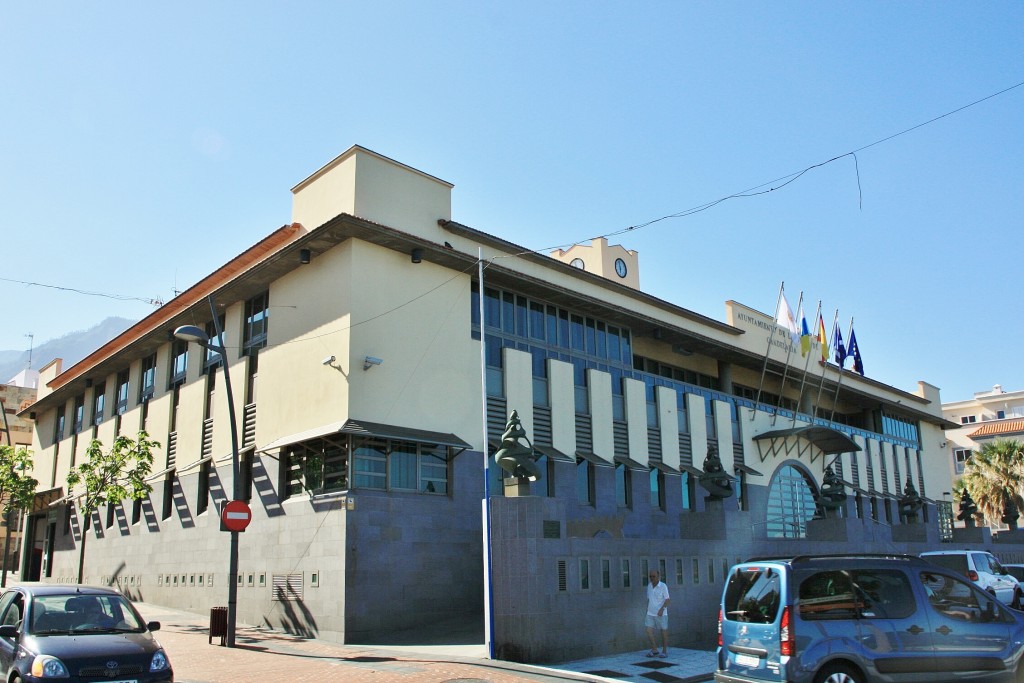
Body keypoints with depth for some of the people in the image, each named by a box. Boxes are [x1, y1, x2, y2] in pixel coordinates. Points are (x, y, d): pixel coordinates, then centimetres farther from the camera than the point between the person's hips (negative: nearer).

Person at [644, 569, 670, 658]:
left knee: (663, 632, 4)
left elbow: (667, 600, -12)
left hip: (661, 614, -4)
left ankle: (665, 652, 16)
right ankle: (654, 650, 8)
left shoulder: (663, 586, -10)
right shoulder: (649, 585, 6)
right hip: (650, 614, 5)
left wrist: (662, 609, -26)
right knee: (649, 631, -5)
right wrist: (647, 610, 16)